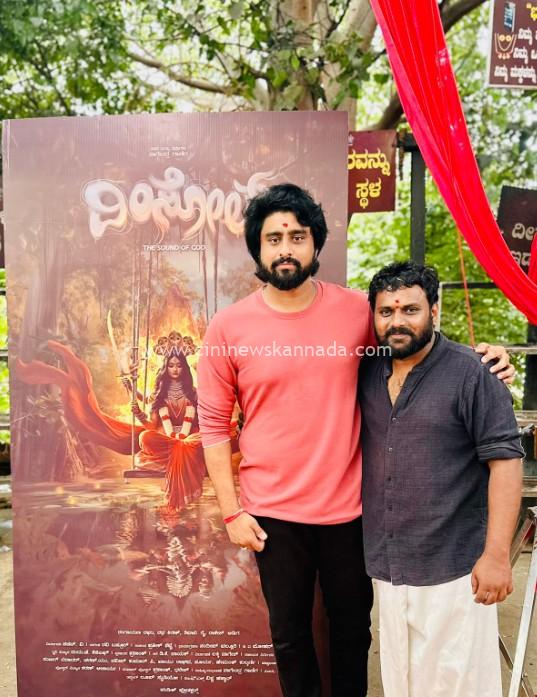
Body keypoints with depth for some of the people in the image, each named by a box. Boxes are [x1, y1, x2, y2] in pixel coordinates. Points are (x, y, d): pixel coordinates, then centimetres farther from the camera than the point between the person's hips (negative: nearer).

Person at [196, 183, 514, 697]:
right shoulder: (228, 327, -8)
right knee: (289, 631, 20)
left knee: (352, 626, 21)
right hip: (273, 513, 0)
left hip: (349, 506, 1)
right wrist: (231, 511, -3)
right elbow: (214, 423, -3)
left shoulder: (356, 310, -5)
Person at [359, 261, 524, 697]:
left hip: (453, 569, -5)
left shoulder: (470, 373, -12)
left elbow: (505, 460, -14)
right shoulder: (367, 374, 3)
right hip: (386, 567, 5)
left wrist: (496, 554, -17)